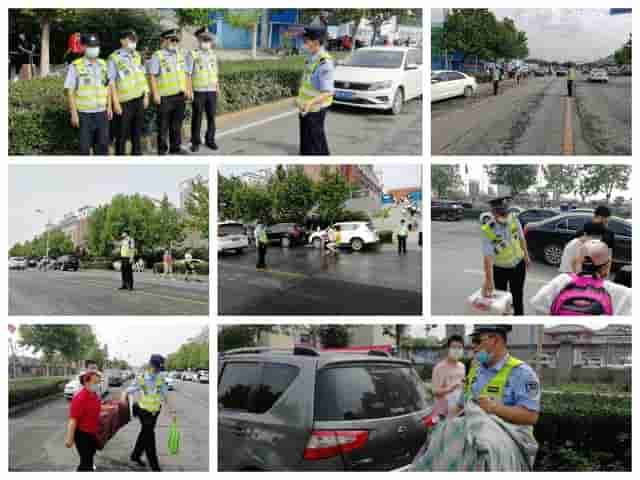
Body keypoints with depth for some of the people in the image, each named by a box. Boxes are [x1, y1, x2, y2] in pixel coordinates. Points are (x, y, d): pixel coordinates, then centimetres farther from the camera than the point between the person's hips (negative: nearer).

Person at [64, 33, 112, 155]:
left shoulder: (103, 64, 7)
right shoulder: (76, 66, -8)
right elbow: (70, 91, -8)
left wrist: (109, 107, 8)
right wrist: (74, 113, -12)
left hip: (101, 112, 4)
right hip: (84, 113, -4)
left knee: (103, 144, 7)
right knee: (85, 145, 2)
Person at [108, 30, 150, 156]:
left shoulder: (137, 56, 9)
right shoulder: (114, 58, -10)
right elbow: (111, 82, -11)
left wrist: (146, 96, 10)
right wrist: (116, 103, -14)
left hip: (139, 99, 5)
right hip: (124, 102, -5)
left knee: (137, 132, 13)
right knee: (122, 134, 2)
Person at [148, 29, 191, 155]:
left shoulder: (180, 55, 13)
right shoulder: (157, 56, -7)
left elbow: (185, 74, 19)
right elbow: (152, 76, -9)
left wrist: (188, 90, 13)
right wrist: (155, 94, -15)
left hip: (180, 95, 6)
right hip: (165, 97, -6)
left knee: (177, 123, 11)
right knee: (163, 125, 1)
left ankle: (176, 147, 21)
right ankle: (162, 149, 10)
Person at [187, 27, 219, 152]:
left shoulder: (213, 55, 12)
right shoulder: (193, 55, -4)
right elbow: (188, 74, -6)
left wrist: (217, 89, 12)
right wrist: (189, 91, -12)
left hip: (211, 91, 4)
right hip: (198, 91, -4)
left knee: (211, 117, 6)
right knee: (197, 117, 2)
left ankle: (210, 140, 19)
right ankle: (196, 142, 11)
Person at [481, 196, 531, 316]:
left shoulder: (514, 221, -16)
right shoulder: (488, 231, -28)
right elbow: (488, 257, -34)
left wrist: (526, 256, 11)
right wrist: (489, 281, -41)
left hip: (518, 265, 3)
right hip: (499, 269, -2)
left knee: (517, 296, 12)